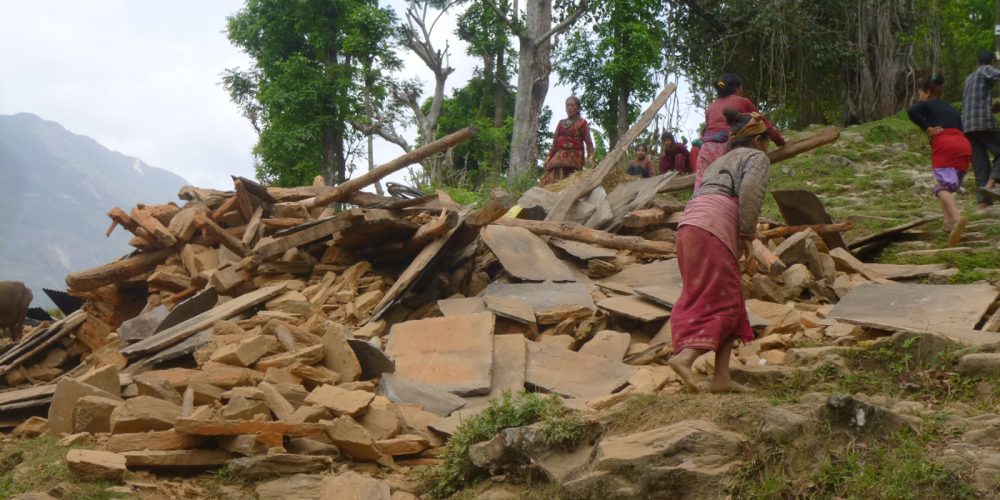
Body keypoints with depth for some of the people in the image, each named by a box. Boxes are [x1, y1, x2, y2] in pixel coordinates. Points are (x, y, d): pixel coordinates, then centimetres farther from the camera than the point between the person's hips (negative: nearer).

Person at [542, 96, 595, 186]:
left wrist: (590, 157, -17)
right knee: (553, 181, -12)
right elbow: (555, 142, 17)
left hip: (575, 157, -4)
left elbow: (589, 143, -1)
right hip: (559, 156, 4)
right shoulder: (561, 123, 20)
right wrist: (549, 157, 8)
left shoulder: (582, 123, 8)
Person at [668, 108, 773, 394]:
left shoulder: (720, 161, 34)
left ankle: (722, 376, 3)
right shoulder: (757, 157, 11)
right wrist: (747, 233, -4)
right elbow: (750, 190, -9)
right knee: (723, 303, -6)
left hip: (688, 224, 8)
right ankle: (684, 356, -24)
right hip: (714, 229, -8)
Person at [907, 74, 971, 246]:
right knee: (951, 185, 20)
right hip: (964, 144, 6)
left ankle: (956, 217, -44)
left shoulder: (927, 105, 14)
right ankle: (949, 221, 7)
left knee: (943, 185, -19)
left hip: (943, 144, -6)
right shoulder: (952, 109, 32)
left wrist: (927, 129, -3)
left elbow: (911, 111, -8)